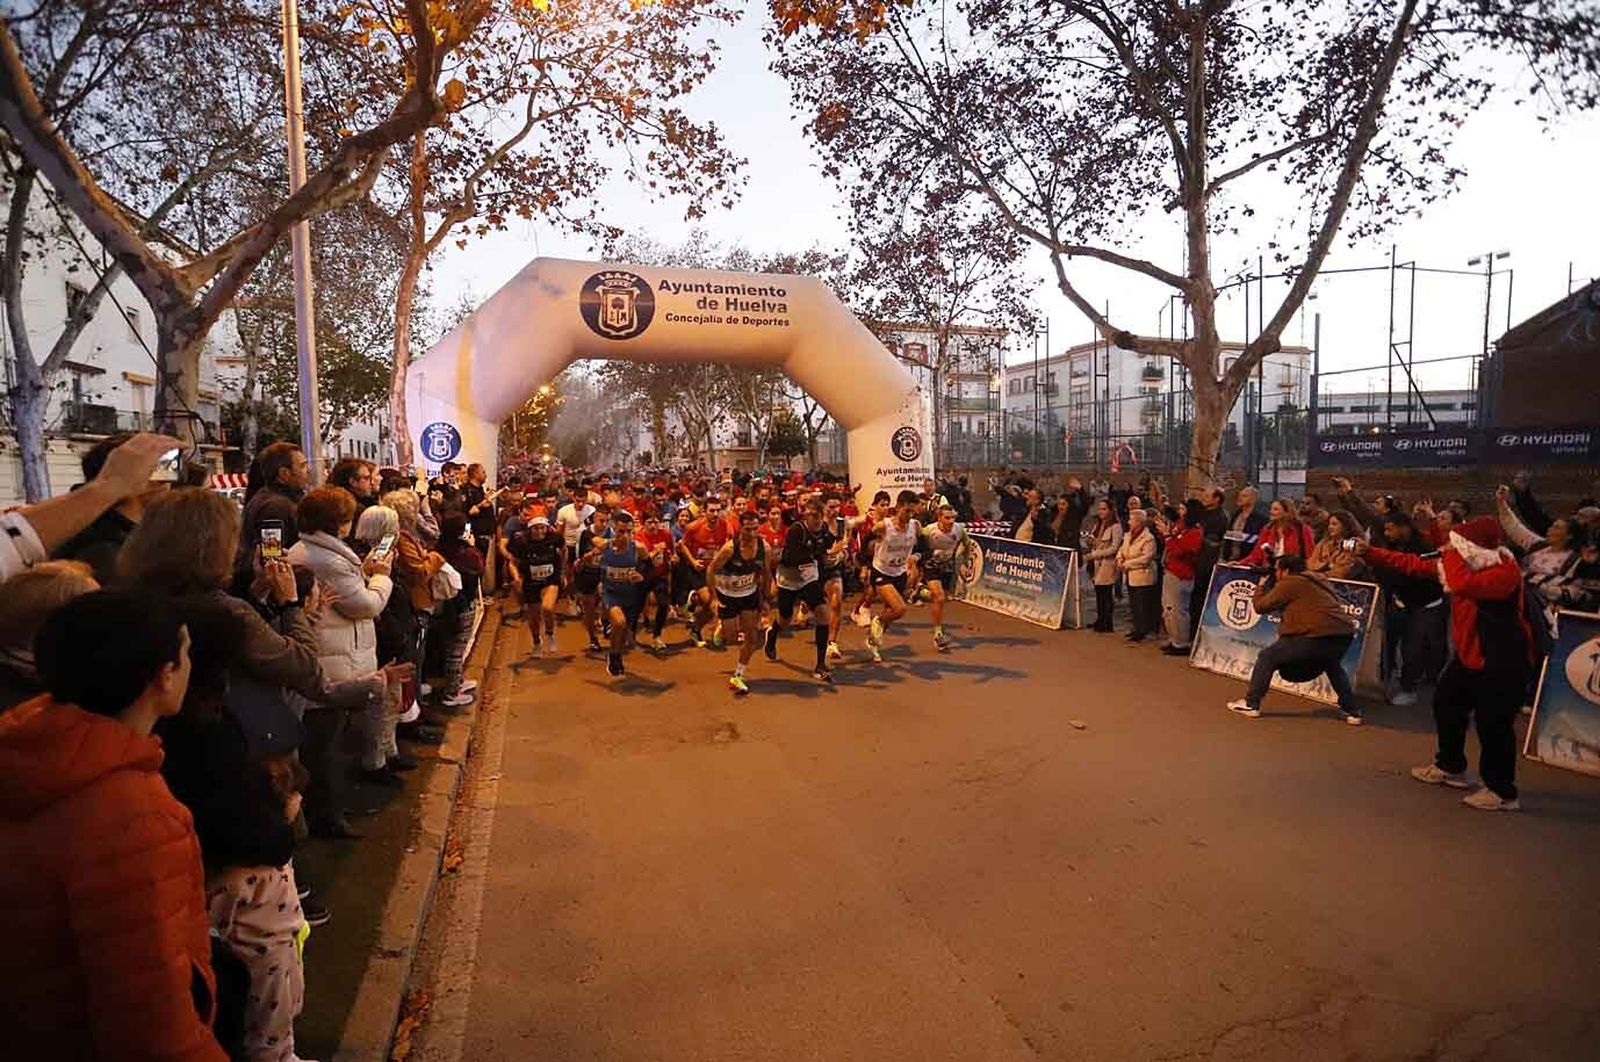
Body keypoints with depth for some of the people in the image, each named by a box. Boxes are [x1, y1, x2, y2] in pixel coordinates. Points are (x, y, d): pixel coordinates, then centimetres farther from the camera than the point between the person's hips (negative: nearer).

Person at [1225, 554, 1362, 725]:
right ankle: (1352, 711, 34)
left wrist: (1261, 586, 25)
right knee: (1333, 666, 39)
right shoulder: (1318, 580, 25)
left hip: (1317, 636, -7)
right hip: (1344, 635, 7)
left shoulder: (1288, 583, 2)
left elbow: (1261, 606, 6)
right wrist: (1270, 585, 34)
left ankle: (1250, 704, 9)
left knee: (1267, 658, 8)